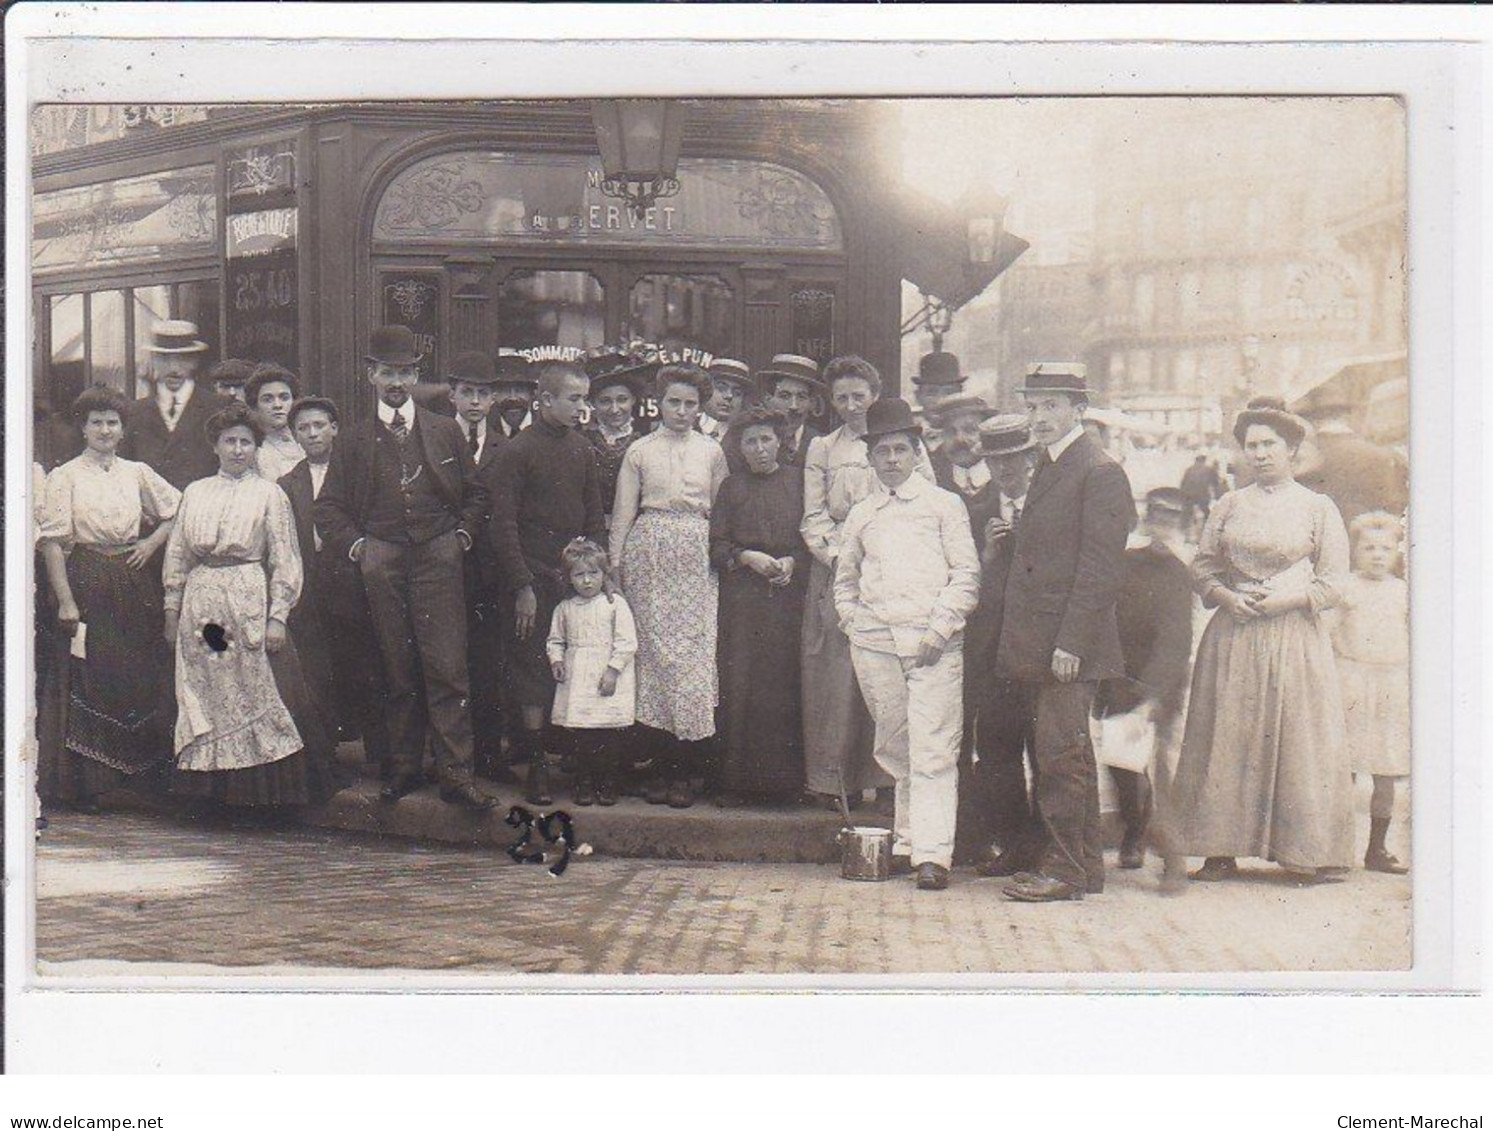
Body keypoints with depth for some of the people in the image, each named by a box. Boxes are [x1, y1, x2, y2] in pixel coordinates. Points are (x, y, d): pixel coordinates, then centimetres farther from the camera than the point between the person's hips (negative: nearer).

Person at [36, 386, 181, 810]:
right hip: (86, 584, -4)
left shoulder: (137, 473, 11)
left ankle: (136, 781, 13)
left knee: (141, 676, 4)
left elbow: (179, 510, 21)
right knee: (87, 679, -4)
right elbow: (52, 541, -7)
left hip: (135, 583, 4)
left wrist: (153, 541, 4)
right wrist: (65, 600, -14)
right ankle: (85, 784, 3)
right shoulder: (64, 477, -1)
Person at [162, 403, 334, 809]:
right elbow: (177, 554, 15)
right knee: (204, 698, 5)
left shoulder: (269, 494, 3)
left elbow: (284, 561, -1)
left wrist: (278, 617, -8)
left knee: (256, 695, -4)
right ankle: (210, 788, 13)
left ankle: (262, 790, 4)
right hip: (201, 603, 3)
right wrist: (172, 608, 9)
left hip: (250, 600, -3)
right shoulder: (195, 493, 12)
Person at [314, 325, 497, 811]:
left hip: (439, 558, -1)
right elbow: (328, 507, 12)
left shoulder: (446, 432, 11)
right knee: (397, 673, 4)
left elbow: (475, 494, 16)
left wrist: (462, 537, 2)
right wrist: (356, 546, -1)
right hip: (382, 565, 1)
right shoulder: (355, 441, 10)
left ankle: (456, 772, -7)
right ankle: (405, 767, 13)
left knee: (448, 669, -9)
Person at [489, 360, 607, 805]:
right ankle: (537, 767, 2)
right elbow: (504, 524, -8)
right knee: (534, 669, -3)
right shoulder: (518, 450, -5)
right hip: (533, 577, -5)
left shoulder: (582, 449, 11)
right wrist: (521, 586, -12)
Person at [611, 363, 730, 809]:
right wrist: (614, 565, 2)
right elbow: (623, 512, 8)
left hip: (697, 558, 0)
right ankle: (669, 767, 2)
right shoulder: (640, 451, 9)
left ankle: (681, 771, -4)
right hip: (650, 554, 0)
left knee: (694, 649, -7)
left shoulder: (711, 452, 11)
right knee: (655, 646, -4)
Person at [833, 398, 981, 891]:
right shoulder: (861, 514, 18)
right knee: (894, 748, 4)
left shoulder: (943, 504, 9)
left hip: (932, 641, -3)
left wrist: (940, 627, -7)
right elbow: (845, 578, 26)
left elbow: (966, 573, 4)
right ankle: (905, 843, 12)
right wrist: (853, 622, 9)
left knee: (933, 750, -10)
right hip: (874, 642, 3)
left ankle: (932, 854, -13)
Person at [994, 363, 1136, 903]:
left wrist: (1071, 642, -20)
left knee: (1061, 753, -8)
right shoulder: (1046, 468, 19)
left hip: (1069, 643, -9)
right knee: (1058, 753, 13)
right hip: (1041, 644, 9)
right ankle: (1084, 864, 20)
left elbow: (1099, 568, -16)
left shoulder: (1101, 473, -10)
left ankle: (1066, 868, -2)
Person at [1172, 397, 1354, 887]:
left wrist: (1275, 601, -12)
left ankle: (1306, 854, 4)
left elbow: (1331, 585, 0)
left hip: (1294, 639, -2)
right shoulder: (1230, 505, 11)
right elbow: (1201, 569, 11)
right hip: (1232, 638, 2)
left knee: (1297, 740, -2)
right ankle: (1223, 851, 3)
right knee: (1227, 740, 0)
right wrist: (1228, 599, -7)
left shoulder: (1318, 508, 3)